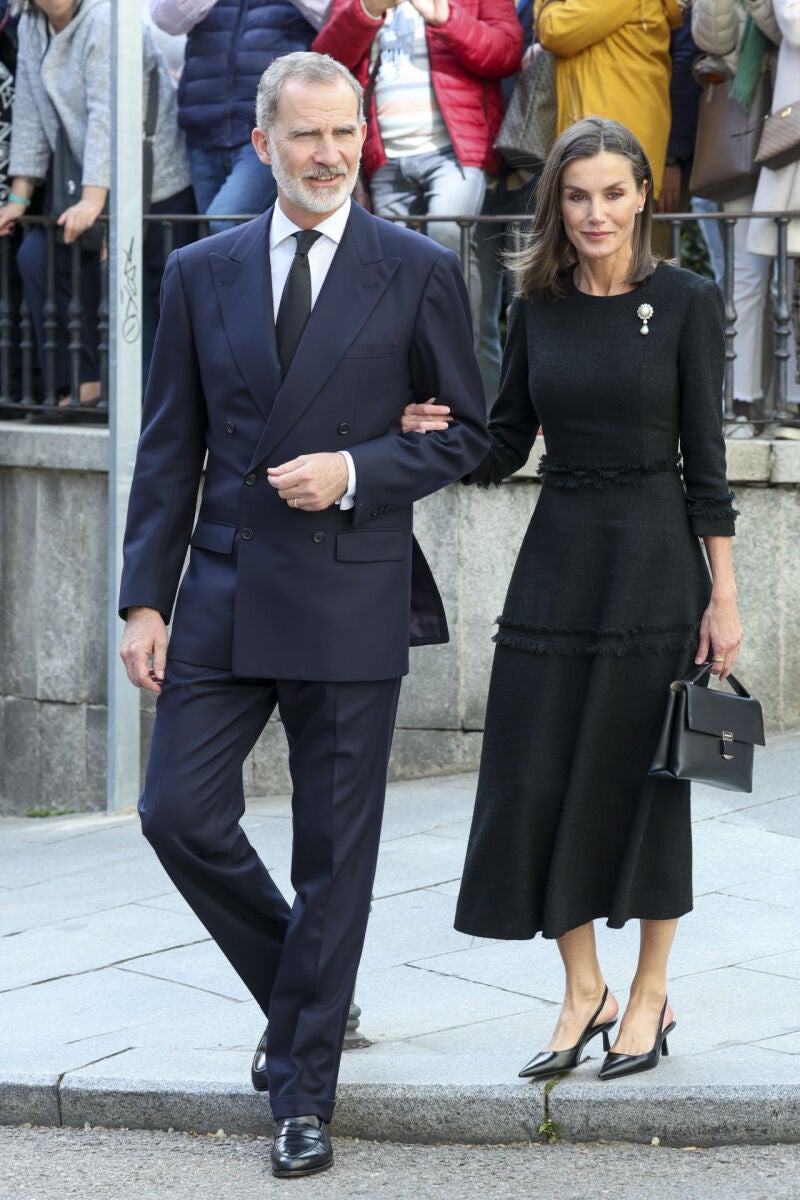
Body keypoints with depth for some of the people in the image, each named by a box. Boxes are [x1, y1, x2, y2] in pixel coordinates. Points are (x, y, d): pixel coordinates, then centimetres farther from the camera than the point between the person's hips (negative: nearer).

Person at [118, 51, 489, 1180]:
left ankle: (304, 1086, 13)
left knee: (336, 850, 2)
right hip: (224, 590, 3)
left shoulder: (421, 272, 1)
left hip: (351, 595, -2)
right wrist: (144, 599, 2)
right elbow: (169, 448, 8)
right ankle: (302, 994, 23)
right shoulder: (202, 273, 8)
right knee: (179, 812, -2)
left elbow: (466, 430, 5)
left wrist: (357, 471, -13)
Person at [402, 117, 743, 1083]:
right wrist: (436, 435, -12)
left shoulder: (685, 301, -4)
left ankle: (650, 995, 18)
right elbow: (503, 448, 9)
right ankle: (583, 989, 17)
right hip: (557, 560, 4)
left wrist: (723, 596, -7)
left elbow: (704, 456, -5)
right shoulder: (537, 307, 6)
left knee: (644, 780, 4)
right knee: (540, 780, 2)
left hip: (653, 562, -4)